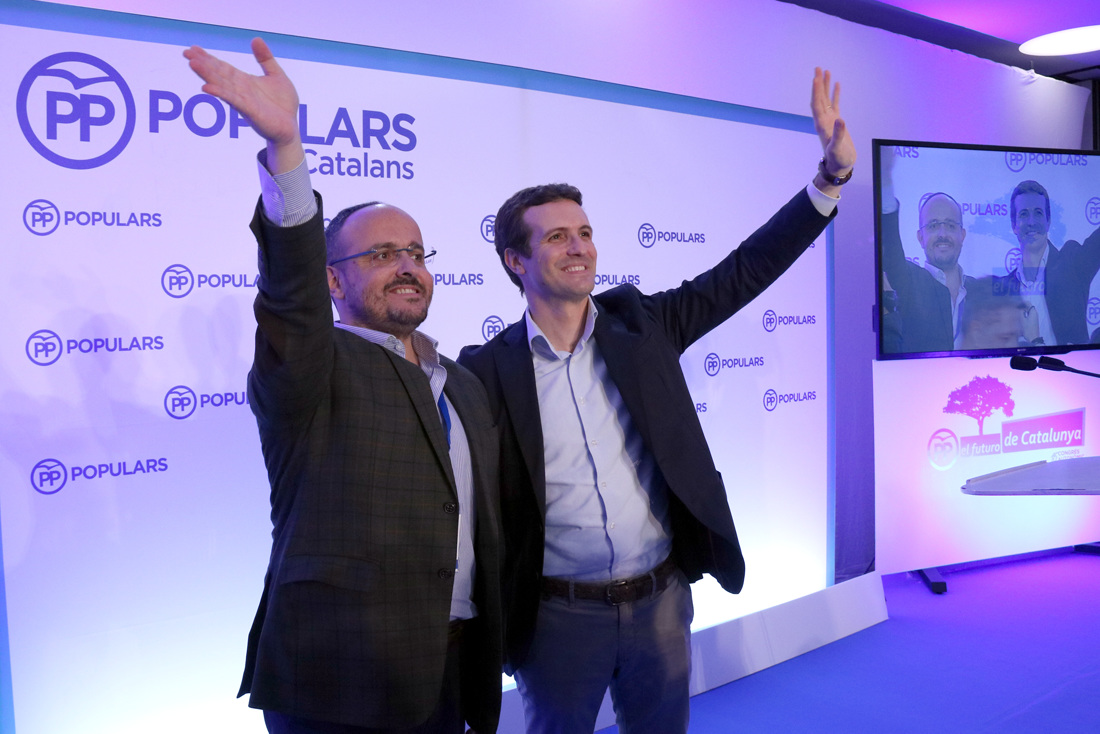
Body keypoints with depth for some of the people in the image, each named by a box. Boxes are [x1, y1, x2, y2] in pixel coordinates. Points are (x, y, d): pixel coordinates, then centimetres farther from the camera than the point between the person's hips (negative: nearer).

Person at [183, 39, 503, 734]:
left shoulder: (464, 384, 12)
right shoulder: (308, 369, -6)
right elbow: (291, 288, -27)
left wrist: (491, 657, 14)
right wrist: (285, 145, -41)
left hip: (453, 677, 6)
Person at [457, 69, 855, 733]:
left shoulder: (641, 324, -1)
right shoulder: (487, 369, -9)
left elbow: (747, 270, -3)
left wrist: (833, 172, -8)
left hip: (661, 601, 3)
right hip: (560, 616, -2)